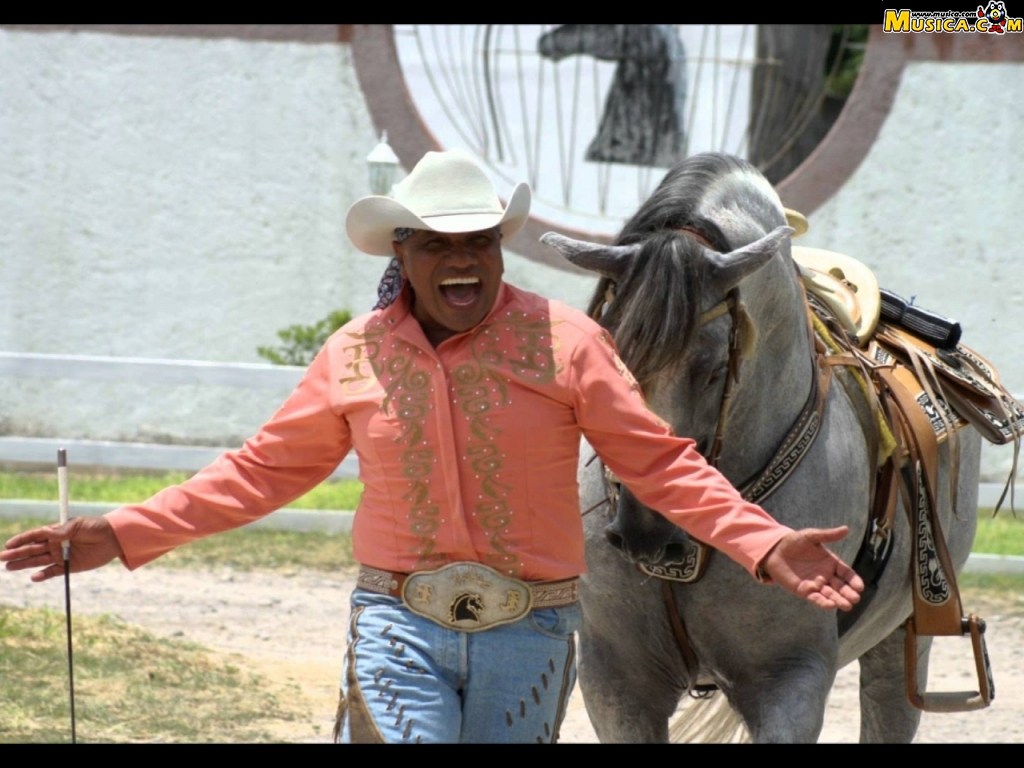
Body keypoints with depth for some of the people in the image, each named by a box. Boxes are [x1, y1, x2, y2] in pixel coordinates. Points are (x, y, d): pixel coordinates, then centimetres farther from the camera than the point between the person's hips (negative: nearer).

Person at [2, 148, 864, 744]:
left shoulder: (565, 341, -4)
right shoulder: (354, 356, 2)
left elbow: (660, 463, -3)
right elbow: (265, 469, 9)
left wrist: (762, 544, -15)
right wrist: (128, 535, 4)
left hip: (528, 634, 0)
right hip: (399, 624, 0)